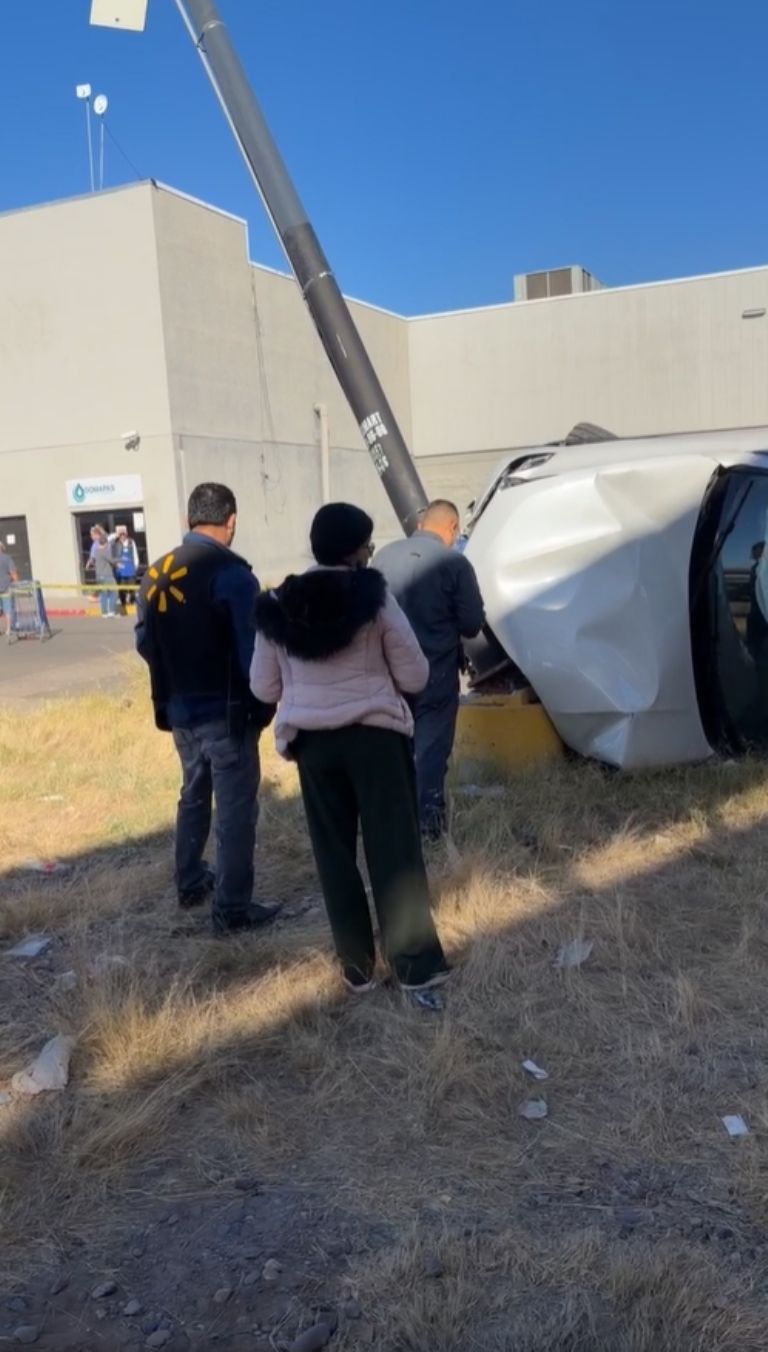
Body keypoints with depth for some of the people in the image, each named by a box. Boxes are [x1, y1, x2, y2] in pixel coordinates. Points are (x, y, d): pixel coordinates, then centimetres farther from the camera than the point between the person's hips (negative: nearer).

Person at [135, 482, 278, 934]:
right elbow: (252, 648, -18)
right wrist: (263, 702, -5)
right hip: (225, 711, -7)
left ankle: (191, 883, 36)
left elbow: (144, 640, 12)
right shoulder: (232, 573, -16)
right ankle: (233, 908, 6)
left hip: (178, 708, 7)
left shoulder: (156, 573, 6)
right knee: (236, 807, 1)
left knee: (194, 795, 23)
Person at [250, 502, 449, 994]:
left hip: (312, 741, 3)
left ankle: (357, 964, 21)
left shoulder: (278, 606, 1)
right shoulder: (375, 598, -8)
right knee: (395, 849, 6)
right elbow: (415, 676, -4)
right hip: (375, 735, -3)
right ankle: (417, 962, 13)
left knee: (335, 853, 13)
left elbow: (264, 688, 7)